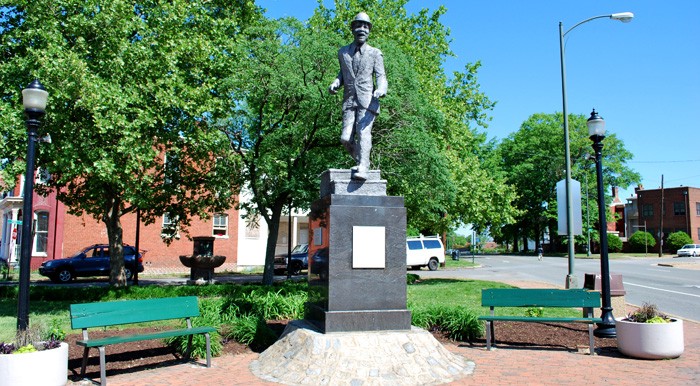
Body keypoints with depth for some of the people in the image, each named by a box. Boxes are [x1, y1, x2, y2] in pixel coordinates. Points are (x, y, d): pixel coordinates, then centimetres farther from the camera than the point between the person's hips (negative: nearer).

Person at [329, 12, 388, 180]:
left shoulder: (375, 53, 10)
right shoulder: (343, 52, 19)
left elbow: (381, 76, 4)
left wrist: (381, 90, -19)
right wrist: (336, 83, 6)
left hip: (367, 100, -3)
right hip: (349, 100, 3)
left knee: (363, 132, -21)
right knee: (345, 138, -7)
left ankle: (362, 168, -26)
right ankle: (360, 160, 15)